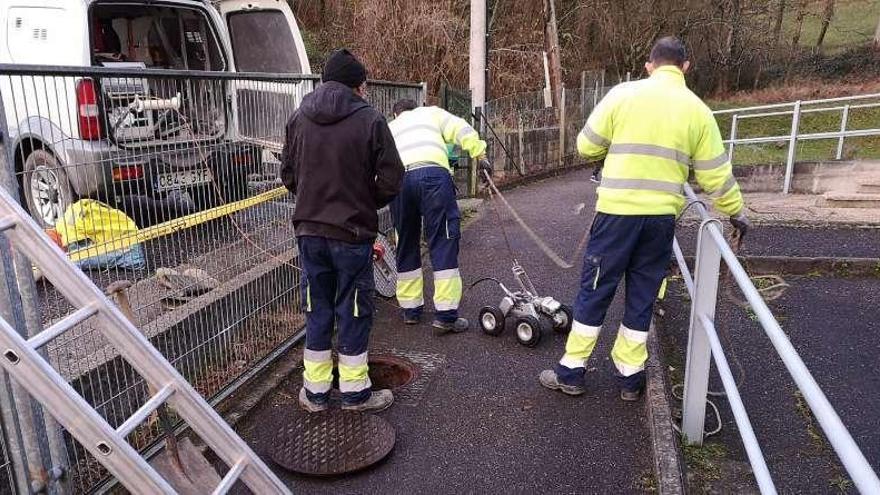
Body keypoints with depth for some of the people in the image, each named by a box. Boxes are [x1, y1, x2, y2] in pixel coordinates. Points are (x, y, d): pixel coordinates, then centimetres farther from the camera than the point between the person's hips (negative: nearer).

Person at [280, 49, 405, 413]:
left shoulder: (299, 118, 4)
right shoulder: (370, 120, -10)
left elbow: (288, 174, 9)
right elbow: (391, 181, -10)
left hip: (308, 230, 4)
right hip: (352, 232, -4)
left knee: (317, 311, 14)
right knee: (353, 311, 8)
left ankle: (315, 391, 25)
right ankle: (355, 392, 21)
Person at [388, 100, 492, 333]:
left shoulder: (389, 128, 36)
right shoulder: (431, 113, 29)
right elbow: (461, 130, 11)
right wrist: (480, 155, 7)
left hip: (399, 180, 3)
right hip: (433, 174, -3)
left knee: (406, 245, 15)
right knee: (443, 243, -2)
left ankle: (410, 309, 23)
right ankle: (446, 314, -4)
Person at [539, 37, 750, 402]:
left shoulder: (624, 94, -1)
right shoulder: (698, 110, 6)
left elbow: (586, 146, 3)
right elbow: (715, 174, 7)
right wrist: (736, 212, 22)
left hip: (617, 211, -2)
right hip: (662, 217, 3)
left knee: (594, 291, 8)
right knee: (642, 297, 14)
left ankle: (570, 372, 17)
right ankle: (631, 377, 24)